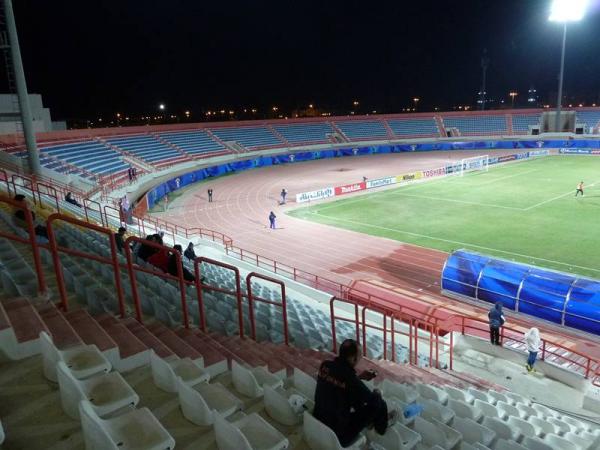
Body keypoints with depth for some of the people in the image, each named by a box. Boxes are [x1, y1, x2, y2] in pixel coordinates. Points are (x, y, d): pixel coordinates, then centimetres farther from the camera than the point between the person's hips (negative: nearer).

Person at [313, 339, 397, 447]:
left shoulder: (325, 366, -10)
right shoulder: (352, 381, -29)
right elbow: (374, 401, -13)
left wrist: (360, 376, 12)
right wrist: (377, 394, 9)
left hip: (318, 425, 7)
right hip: (338, 438, -7)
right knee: (378, 402, 4)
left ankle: (369, 421, 42)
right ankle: (382, 426, 35)